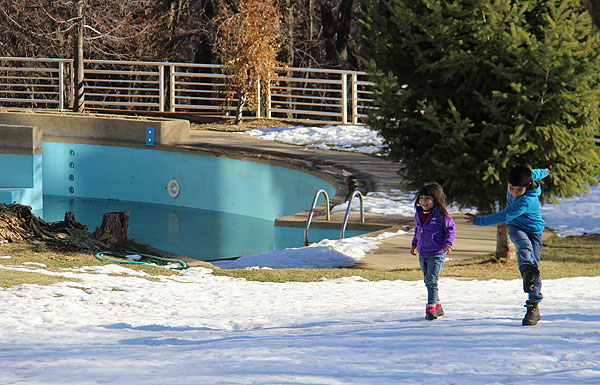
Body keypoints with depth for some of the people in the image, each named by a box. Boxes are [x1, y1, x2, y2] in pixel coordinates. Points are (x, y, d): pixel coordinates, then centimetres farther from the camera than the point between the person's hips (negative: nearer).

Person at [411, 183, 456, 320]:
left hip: (437, 254, -7)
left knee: (432, 281, -13)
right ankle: (437, 307, 24)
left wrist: (448, 244, -19)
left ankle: (431, 308, -10)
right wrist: (414, 243, 20)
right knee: (427, 281, 12)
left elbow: (450, 230, -7)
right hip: (422, 254, 7)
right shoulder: (419, 214, 9)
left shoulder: (441, 214, -12)